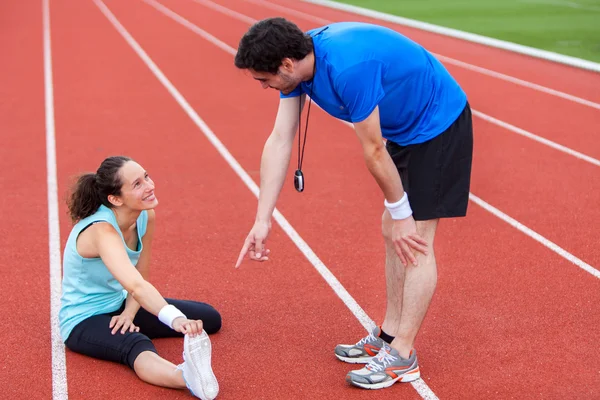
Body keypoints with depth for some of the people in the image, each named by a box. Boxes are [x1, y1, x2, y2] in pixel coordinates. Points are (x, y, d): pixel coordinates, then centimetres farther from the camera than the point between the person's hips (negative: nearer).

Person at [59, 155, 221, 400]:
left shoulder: (146, 216, -9)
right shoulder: (101, 230, -33)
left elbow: (140, 276, 1)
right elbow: (136, 285, -49)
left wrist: (129, 313, -16)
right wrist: (176, 319, -62)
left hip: (118, 307, 10)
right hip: (83, 320, -10)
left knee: (210, 318, 12)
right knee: (137, 347, -46)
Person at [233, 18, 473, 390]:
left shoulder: (349, 67, -35)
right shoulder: (297, 63, -7)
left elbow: (374, 151, -25)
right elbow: (279, 141, -7)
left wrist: (400, 212, -13)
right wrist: (262, 220, -8)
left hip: (438, 123, -9)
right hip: (404, 126, 9)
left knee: (415, 240, -7)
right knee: (392, 232, 12)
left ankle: (402, 356, 2)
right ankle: (388, 335, 24)